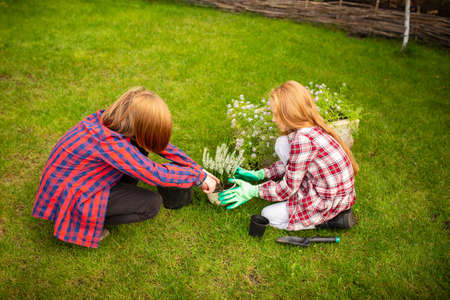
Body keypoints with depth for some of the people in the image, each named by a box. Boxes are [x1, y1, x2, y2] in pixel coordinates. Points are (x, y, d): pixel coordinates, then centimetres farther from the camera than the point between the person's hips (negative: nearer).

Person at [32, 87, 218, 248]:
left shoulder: (112, 119, -11)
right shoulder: (109, 142, -35)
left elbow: (158, 142, -2)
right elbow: (156, 175, -30)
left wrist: (197, 168, -2)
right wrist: (199, 177, -17)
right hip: (67, 197, -8)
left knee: (139, 148, -2)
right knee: (153, 204, -14)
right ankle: (82, 223, -3)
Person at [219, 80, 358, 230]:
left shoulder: (303, 139, -28)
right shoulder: (313, 128, 0)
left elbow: (287, 189, -19)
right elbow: (292, 162, 14)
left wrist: (253, 191, -7)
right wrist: (259, 174, 10)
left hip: (332, 203, -9)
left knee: (268, 215, 4)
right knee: (282, 143, 5)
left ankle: (332, 218, 2)